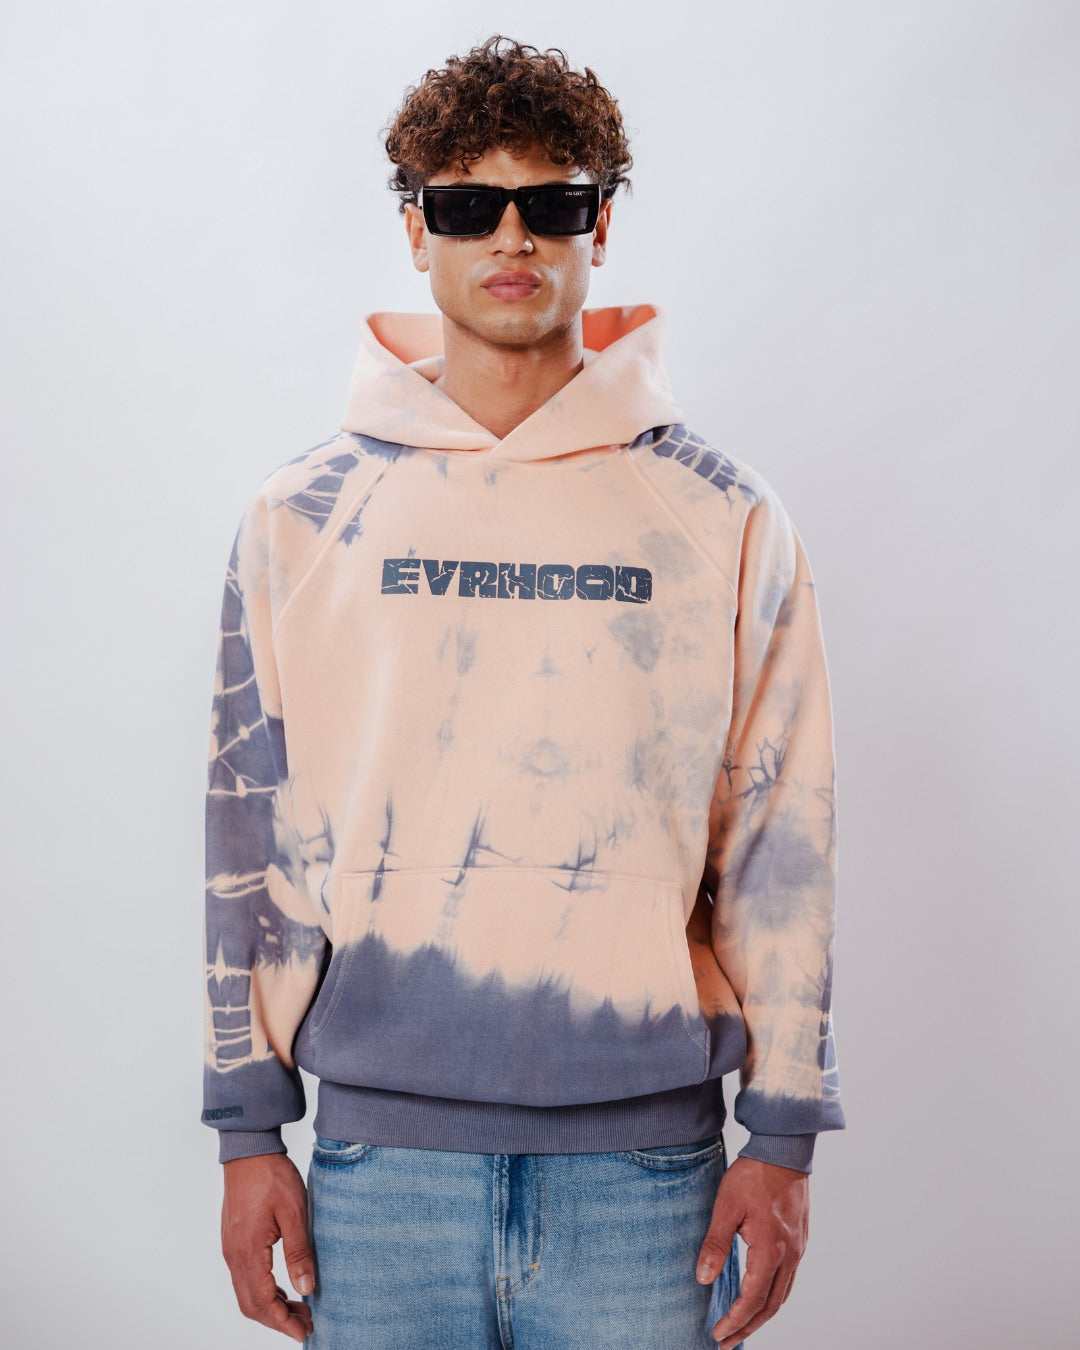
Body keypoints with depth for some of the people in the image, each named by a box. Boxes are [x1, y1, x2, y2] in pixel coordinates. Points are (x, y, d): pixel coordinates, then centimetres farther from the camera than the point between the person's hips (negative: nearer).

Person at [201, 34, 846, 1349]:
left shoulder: (725, 521, 1)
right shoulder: (299, 518, 3)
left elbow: (780, 844, 2)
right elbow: (249, 829, 5)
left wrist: (783, 1139, 0)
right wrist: (249, 1130, 3)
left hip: (645, 1154, 0)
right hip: (383, 1150, 1)